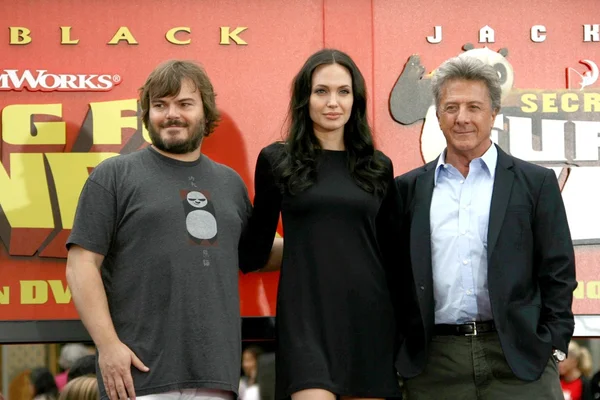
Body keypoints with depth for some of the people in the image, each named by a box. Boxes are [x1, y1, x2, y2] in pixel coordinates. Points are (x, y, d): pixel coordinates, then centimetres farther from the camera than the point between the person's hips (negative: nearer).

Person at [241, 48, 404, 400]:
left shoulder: (378, 166, 10)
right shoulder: (277, 160, 3)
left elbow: (389, 251, 15)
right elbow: (259, 241, 11)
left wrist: (402, 323, 14)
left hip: (370, 314, 3)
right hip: (307, 314, -3)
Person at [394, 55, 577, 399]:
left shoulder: (536, 183, 7)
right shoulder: (410, 188, 11)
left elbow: (558, 274, 4)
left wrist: (552, 347, -3)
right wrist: (400, 353, 5)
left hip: (519, 360, -1)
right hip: (435, 366, 2)